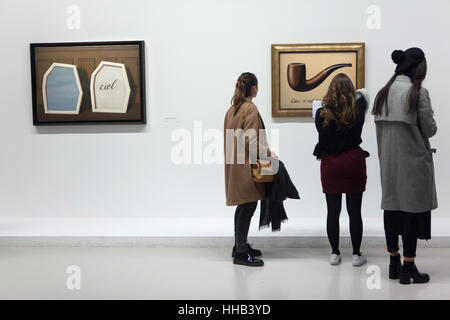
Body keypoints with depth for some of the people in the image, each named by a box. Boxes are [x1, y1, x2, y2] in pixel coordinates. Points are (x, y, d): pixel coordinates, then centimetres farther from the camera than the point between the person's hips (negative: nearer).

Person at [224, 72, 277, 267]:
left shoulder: (232, 109, 14)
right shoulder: (250, 109, -13)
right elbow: (250, 140, -21)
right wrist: (267, 153, -12)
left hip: (236, 164, 10)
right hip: (246, 165, -10)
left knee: (244, 206, 17)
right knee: (248, 206, -5)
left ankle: (240, 246, 27)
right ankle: (241, 253, -1)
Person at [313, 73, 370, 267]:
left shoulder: (321, 114, -7)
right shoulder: (357, 112, -7)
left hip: (330, 164, 1)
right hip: (353, 163, 0)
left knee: (333, 211, 6)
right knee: (354, 211, 5)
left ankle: (335, 253, 12)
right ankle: (356, 254, 12)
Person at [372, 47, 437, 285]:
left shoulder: (383, 93, 5)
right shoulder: (418, 93, -13)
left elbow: (380, 128, 9)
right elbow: (430, 129, -9)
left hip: (388, 163, 6)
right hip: (413, 162, -6)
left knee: (392, 208, 12)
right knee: (413, 210, 2)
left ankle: (394, 264, 22)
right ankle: (408, 268, 7)